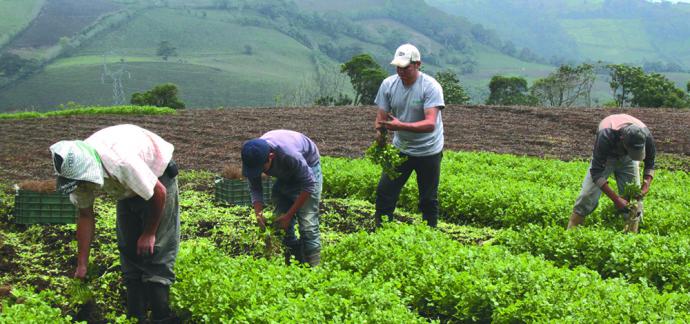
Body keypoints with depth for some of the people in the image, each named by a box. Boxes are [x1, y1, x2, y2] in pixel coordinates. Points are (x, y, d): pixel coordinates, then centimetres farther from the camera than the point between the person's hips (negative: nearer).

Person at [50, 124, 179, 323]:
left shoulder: (122, 162, -43)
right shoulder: (77, 169, -21)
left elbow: (159, 193, -28)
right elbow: (85, 215, -7)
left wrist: (149, 234, -15)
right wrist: (82, 265, -5)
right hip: (128, 189, 7)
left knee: (156, 249, -14)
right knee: (128, 249, 4)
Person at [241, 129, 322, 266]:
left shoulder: (289, 155, -41)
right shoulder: (254, 157, -25)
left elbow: (309, 185, -29)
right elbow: (254, 188, -11)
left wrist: (289, 215, -27)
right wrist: (258, 213, -29)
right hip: (284, 175, 6)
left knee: (307, 226, -16)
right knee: (282, 224, 2)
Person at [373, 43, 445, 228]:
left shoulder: (431, 87, -22)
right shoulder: (388, 84, -8)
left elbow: (430, 124, -32)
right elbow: (381, 117, -5)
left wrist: (401, 126, -47)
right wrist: (380, 131, -30)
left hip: (429, 152, -4)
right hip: (400, 148, 4)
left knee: (429, 199, 9)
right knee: (384, 192, 3)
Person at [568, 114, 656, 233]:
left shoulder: (645, 136, -33)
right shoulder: (606, 136, -43)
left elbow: (650, 162, -10)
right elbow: (596, 172, -36)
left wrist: (646, 184, -27)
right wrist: (616, 199, -40)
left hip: (627, 159, 3)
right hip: (605, 156, -3)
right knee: (587, 196, -12)